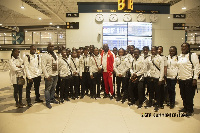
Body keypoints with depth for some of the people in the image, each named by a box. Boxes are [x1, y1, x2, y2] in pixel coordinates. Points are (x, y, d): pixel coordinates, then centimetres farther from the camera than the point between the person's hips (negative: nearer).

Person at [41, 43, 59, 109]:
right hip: (49, 75, -6)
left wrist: (57, 72, 9)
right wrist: (47, 76, -18)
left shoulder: (55, 54, 13)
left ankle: (52, 99, 32)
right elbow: (43, 66, -14)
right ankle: (47, 102, 12)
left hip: (55, 74, 6)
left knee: (53, 88, 16)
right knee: (48, 89, 0)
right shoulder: (45, 55, -9)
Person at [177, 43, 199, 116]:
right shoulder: (179, 57, 14)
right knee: (183, 95, 13)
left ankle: (190, 110, 15)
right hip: (181, 80, 6)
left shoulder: (193, 55, -7)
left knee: (189, 96, 1)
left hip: (189, 80, -6)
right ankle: (185, 108, 28)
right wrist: (178, 77, 15)